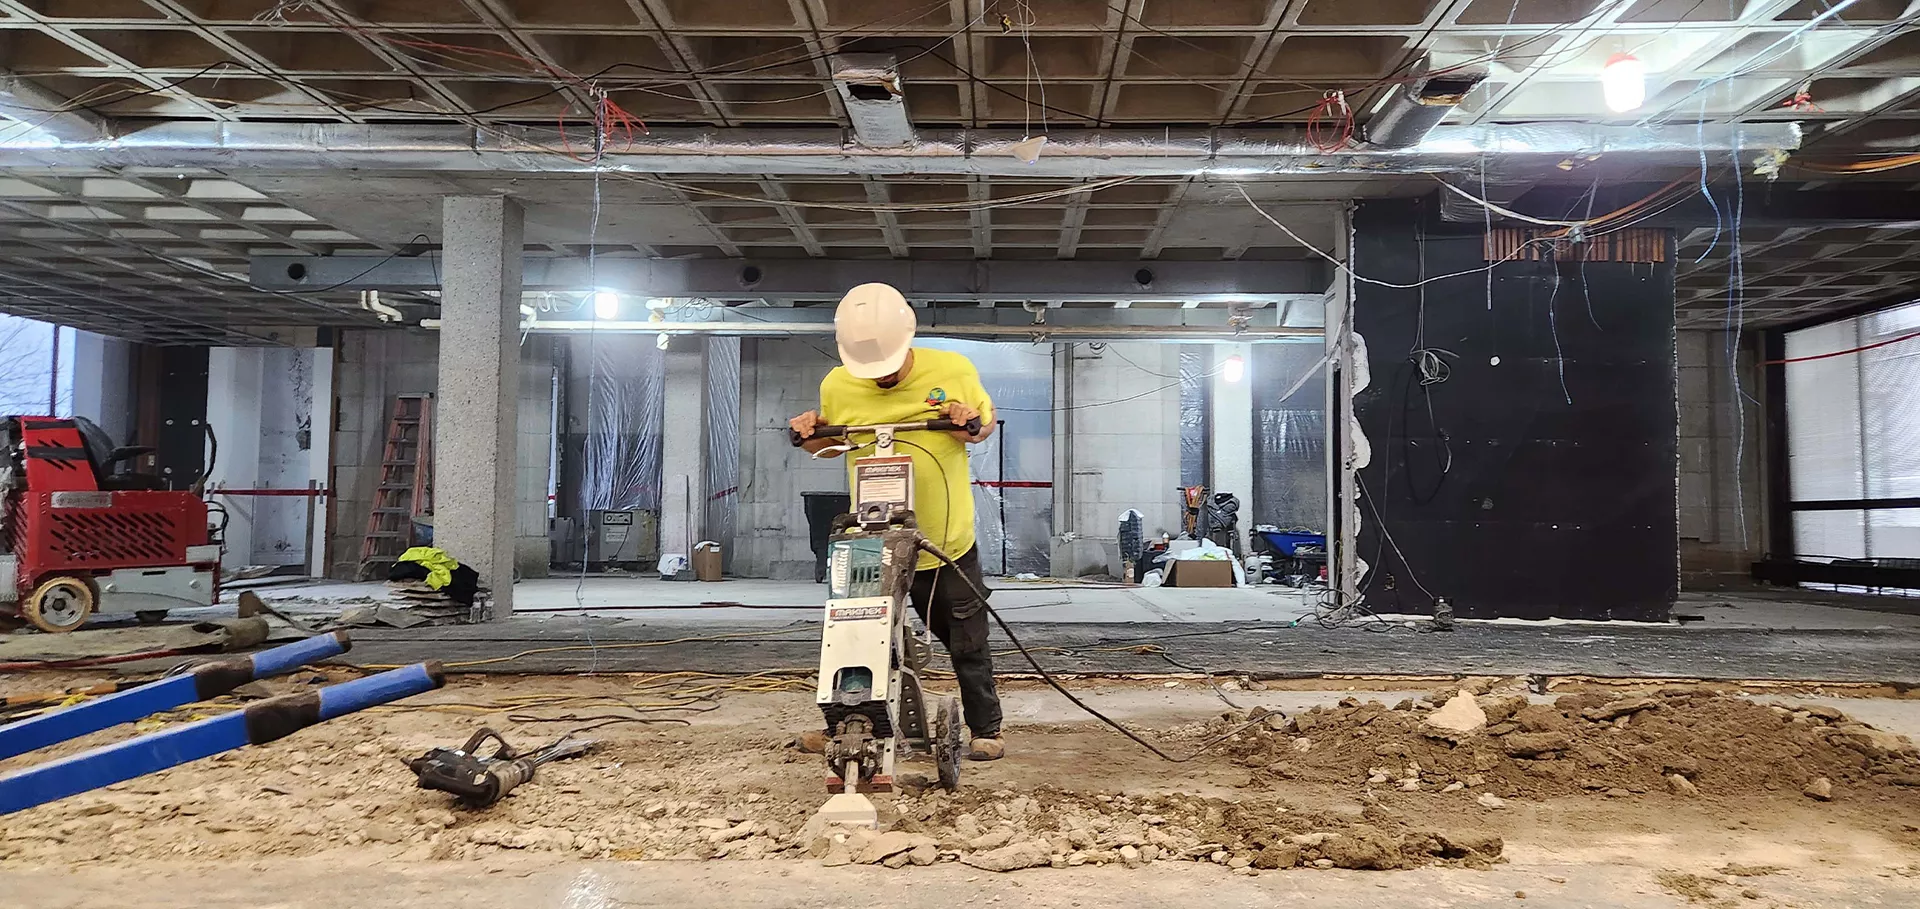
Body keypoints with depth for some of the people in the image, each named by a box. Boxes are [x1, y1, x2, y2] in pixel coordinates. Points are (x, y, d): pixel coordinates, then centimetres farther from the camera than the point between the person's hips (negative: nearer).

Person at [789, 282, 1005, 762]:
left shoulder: (954, 370, -11)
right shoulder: (836, 385, -7)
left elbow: (987, 420, 7)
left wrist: (972, 425, -16)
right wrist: (810, 435, -9)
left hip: (949, 543, 0)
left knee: (968, 646, 12)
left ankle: (985, 728, 30)